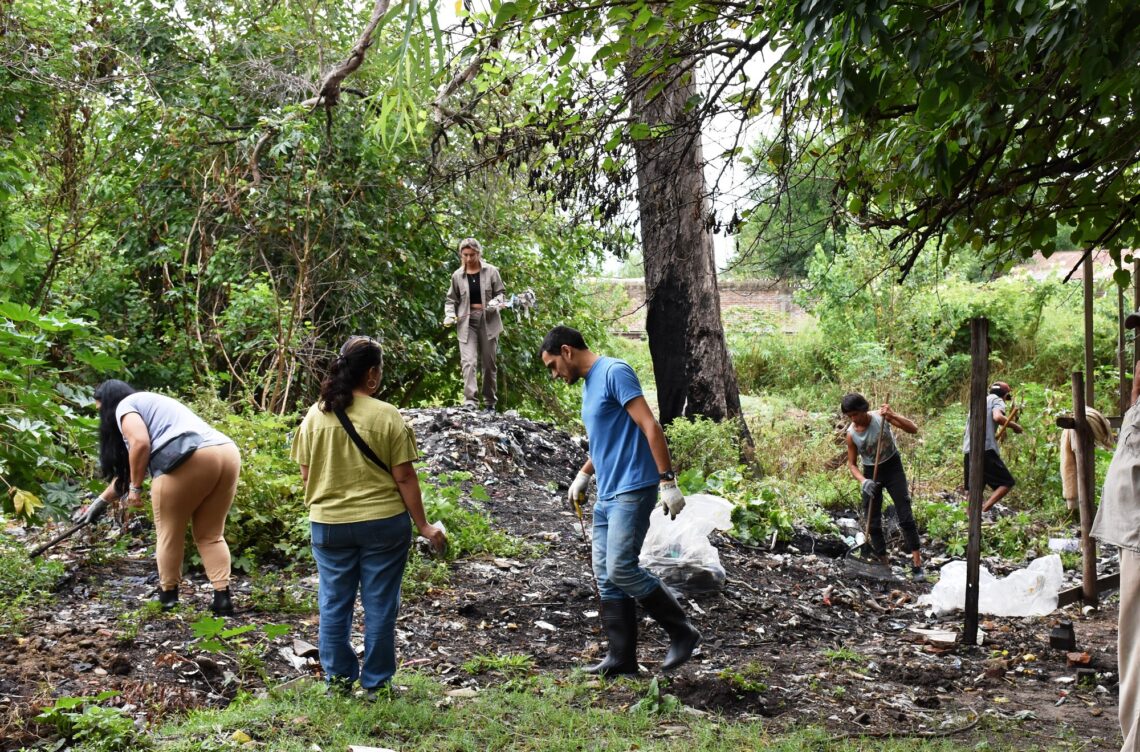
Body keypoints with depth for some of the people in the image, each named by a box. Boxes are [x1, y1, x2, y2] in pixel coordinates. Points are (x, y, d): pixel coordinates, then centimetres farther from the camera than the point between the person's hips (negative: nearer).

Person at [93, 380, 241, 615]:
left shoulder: (125, 406, 12)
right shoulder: (151, 403, 39)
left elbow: (140, 443, -8)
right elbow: (127, 460, 45)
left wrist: (135, 487, 3)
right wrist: (107, 495, 52)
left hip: (190, 460, -8)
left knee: (169, 532, 10)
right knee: (210, 534, 16)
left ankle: (167, 597, 20)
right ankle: (223, 597, 6)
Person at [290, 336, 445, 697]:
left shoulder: (315, 415, -2)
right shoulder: (387, 416, -12)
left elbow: (306, 473, 5)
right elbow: (404, 477, -10)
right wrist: (423, 525, -2)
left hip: (328, 523, 3)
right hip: (383, 523, -3)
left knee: (333, 603, 15)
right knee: (380, 605, 9)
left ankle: (337, 678, 24)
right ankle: (375, 682, 17)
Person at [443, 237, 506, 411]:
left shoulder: (491, 271, 1)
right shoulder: (457, 275, 6)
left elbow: (501, 293, 6)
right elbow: (452, 299, 14)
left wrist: (495, 303, -15)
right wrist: (450, 315, -4)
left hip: (488, 321, 0)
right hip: (467, 322, 0)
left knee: (488, 362, 6)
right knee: (469, 362, -15)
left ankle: (489, 402, 18)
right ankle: (470, 401, -22)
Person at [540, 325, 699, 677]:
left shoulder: (614, 372, -11)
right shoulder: (588, 385, 18)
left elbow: (650, 426, -18)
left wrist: (668, 481, -22)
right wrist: (583, 474, 23)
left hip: (632, 490, -10)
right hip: (607, 494, 10)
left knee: (620, 569, -15)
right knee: (606, 576, 6)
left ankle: (682, 632, -1)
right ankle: (622, 657, 11)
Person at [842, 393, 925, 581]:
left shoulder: (881, 417, -17)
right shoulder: (851, 434, -12)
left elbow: (913, 429, -20)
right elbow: (852, 464, -2)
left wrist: (893, 416, -35)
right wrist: (863, 481, -21)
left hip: (892, 466, -2)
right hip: (871, 472, 2)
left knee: (905, 516, -8)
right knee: (873, 522, 3)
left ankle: (917, 564, -6)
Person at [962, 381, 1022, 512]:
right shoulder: (996, 400, 6)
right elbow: (998, 417, -15)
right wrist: (1014, 426, -2)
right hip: (986, 450, -7)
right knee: (1007, 483, -1)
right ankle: (983, 509, -20)